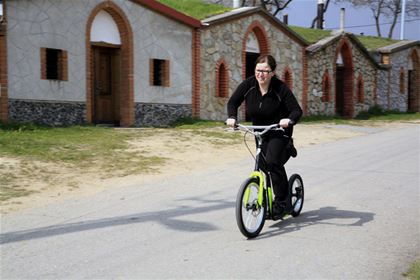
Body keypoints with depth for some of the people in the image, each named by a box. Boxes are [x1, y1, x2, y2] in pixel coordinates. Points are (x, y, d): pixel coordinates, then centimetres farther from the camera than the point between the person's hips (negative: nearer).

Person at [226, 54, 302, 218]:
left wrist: (289, 120, -41)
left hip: (279, 131, -5)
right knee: (264, 164, 8)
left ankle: (281, 201, -10)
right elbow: (233, 102, -2)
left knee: (272, 161, -23)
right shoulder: (248, 85, -11)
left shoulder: (280, 88, -21)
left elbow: (297, 110, -20)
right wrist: (232, 117, -20)